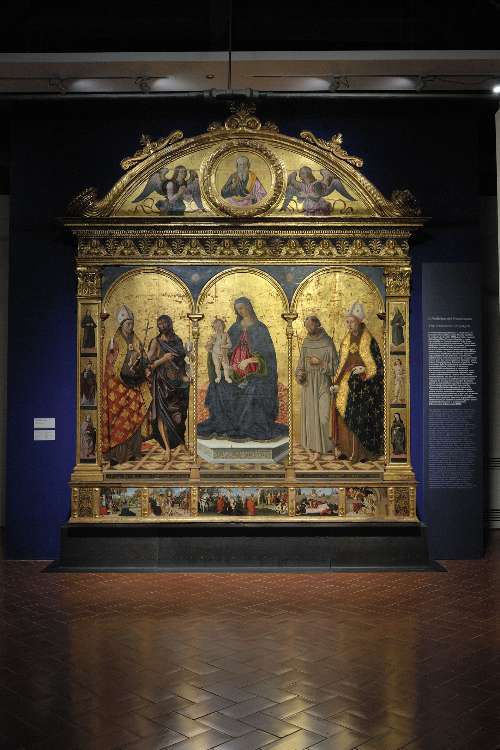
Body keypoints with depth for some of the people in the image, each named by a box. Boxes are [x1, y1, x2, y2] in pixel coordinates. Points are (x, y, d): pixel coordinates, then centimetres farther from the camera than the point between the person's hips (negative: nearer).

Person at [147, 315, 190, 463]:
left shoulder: (178, 341, 12)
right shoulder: (156, 342, 0)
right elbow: (149, 364, -6)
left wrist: (184, 375, 6)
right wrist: (163, 359, -19)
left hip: (178, 382, 3)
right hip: (162, 383, -3)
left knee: (178, 414, -1)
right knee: (162, 414, -9)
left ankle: (180, 442, 14)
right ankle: (167, 447, -8)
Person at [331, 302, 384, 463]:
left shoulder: (369, 341, -6)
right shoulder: (346, 341, 11)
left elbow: (378, 365, -4)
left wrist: (365, 370, -21)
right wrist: (336, 383, 5)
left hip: (364, 386, -5)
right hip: (347, 385, 5)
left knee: (362, 417, -6)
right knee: (344, 416, 2)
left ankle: (362, 452, 3)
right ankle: (346, 449, 10)